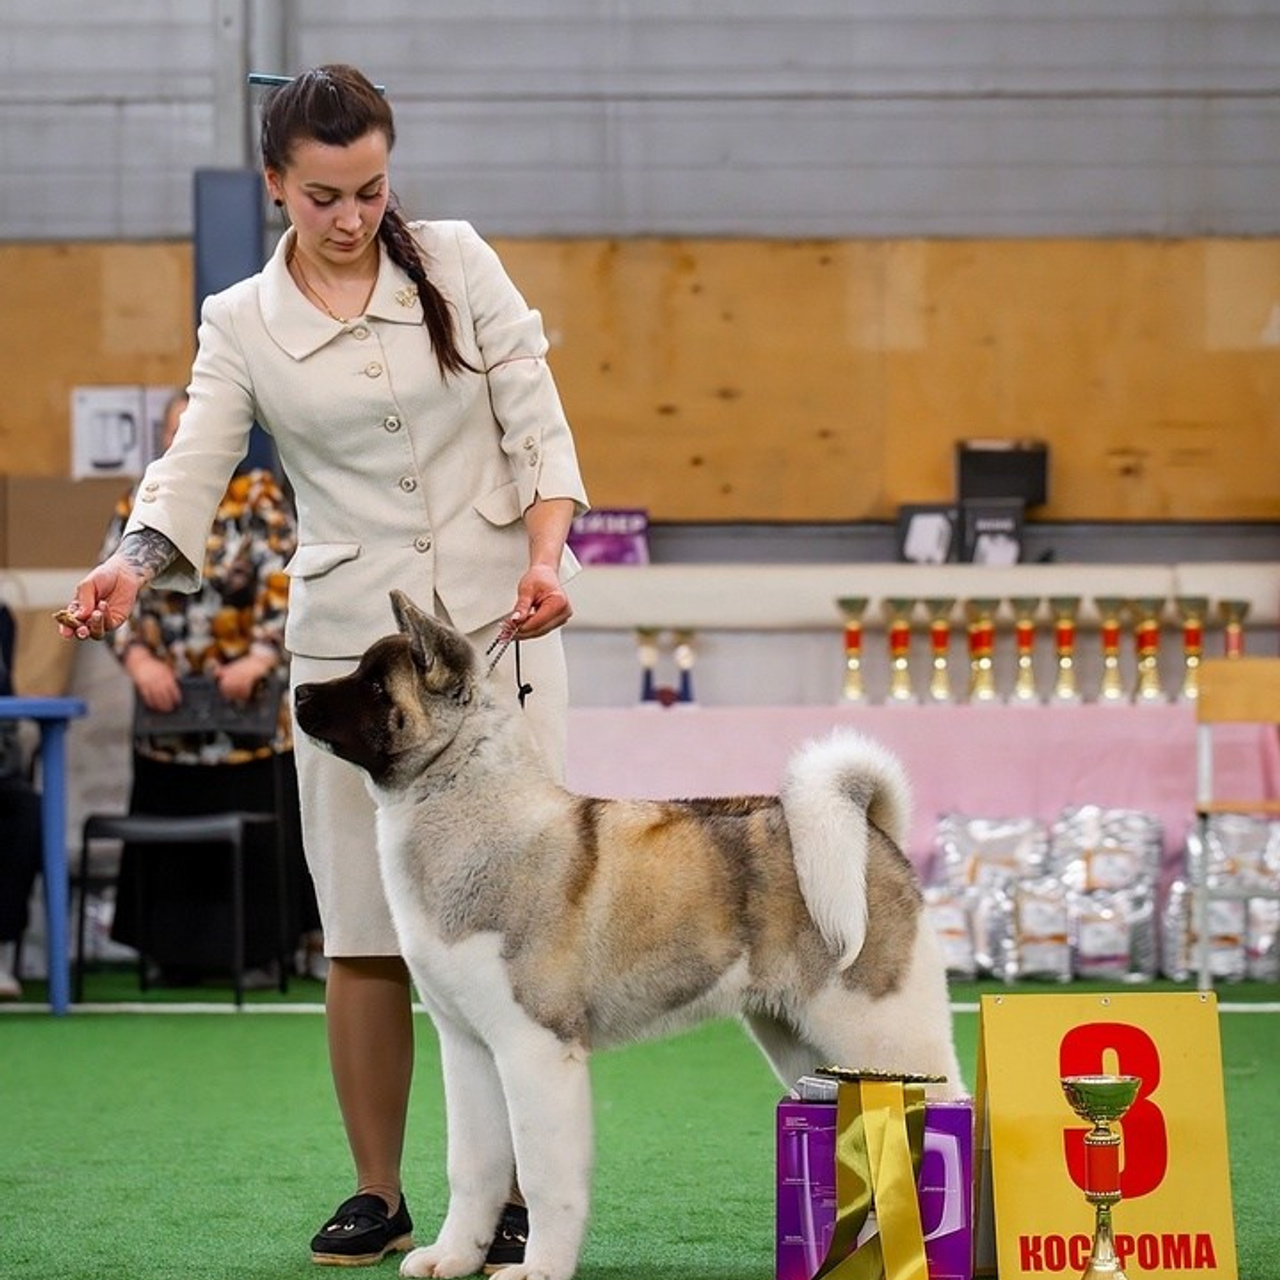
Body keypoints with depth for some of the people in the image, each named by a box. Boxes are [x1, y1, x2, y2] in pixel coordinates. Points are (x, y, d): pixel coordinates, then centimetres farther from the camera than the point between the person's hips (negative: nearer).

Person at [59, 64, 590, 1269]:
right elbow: (191, 469, -9)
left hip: (497, 623, 0)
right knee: (364, 929, 2)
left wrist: (546, 556, -12)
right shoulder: (242, 325, 3)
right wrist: (130, 565, -29)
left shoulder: (457, 263, 4)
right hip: (348, 638, 1)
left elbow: (538, 423, 4)